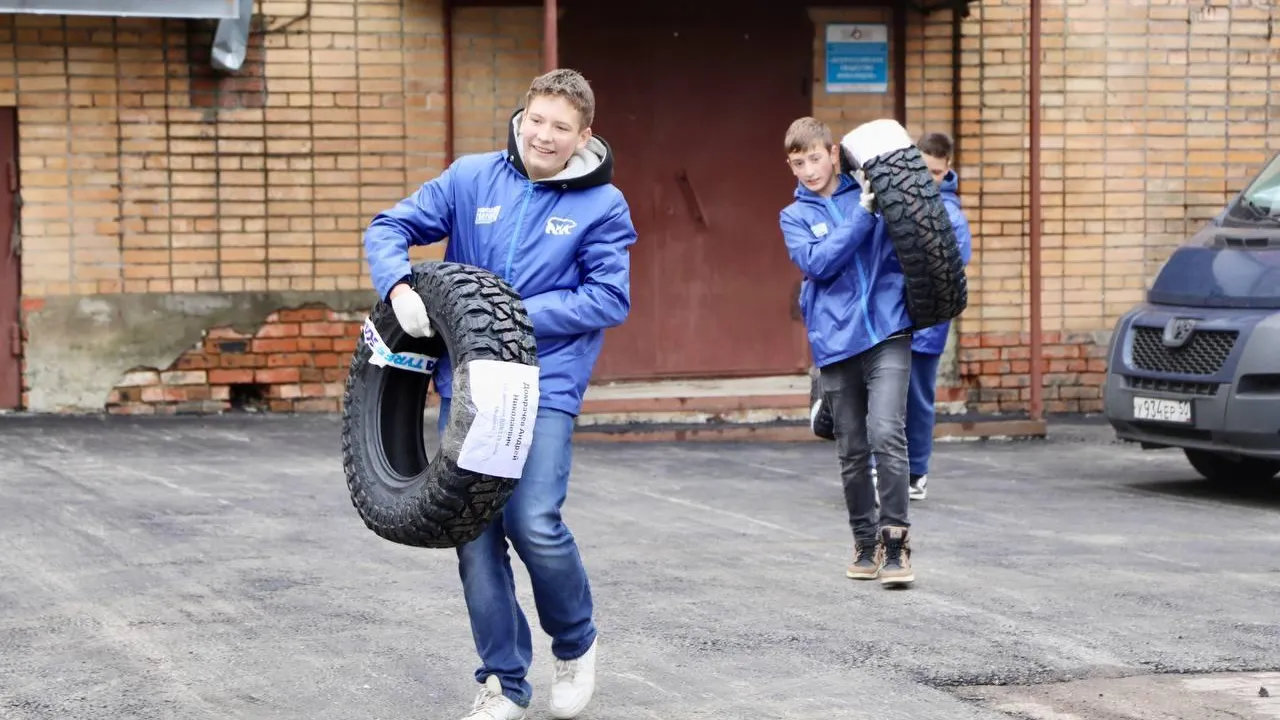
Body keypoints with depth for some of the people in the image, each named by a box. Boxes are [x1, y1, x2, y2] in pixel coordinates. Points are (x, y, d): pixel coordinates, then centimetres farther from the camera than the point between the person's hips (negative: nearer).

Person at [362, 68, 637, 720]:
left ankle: (576, 645, 12)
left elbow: (610, 299, -5)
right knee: (473, 532, 2)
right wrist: (400, 288, -14)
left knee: (534, 522, -17)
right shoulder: (471, 178, 5)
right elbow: (389, 228, 6)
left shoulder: (602, 204, 1)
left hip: (546, 382, -3)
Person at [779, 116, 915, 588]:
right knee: (852, 451, 9)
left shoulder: (872, 194, 8)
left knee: (886, 433, -17)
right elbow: (817, 262, -9)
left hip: (886, 332, -2)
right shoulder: (795, 216, 10)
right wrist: (863, 213, -13)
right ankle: (866, 541, 23)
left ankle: (896, 539, -10)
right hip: (836, 341, 2)